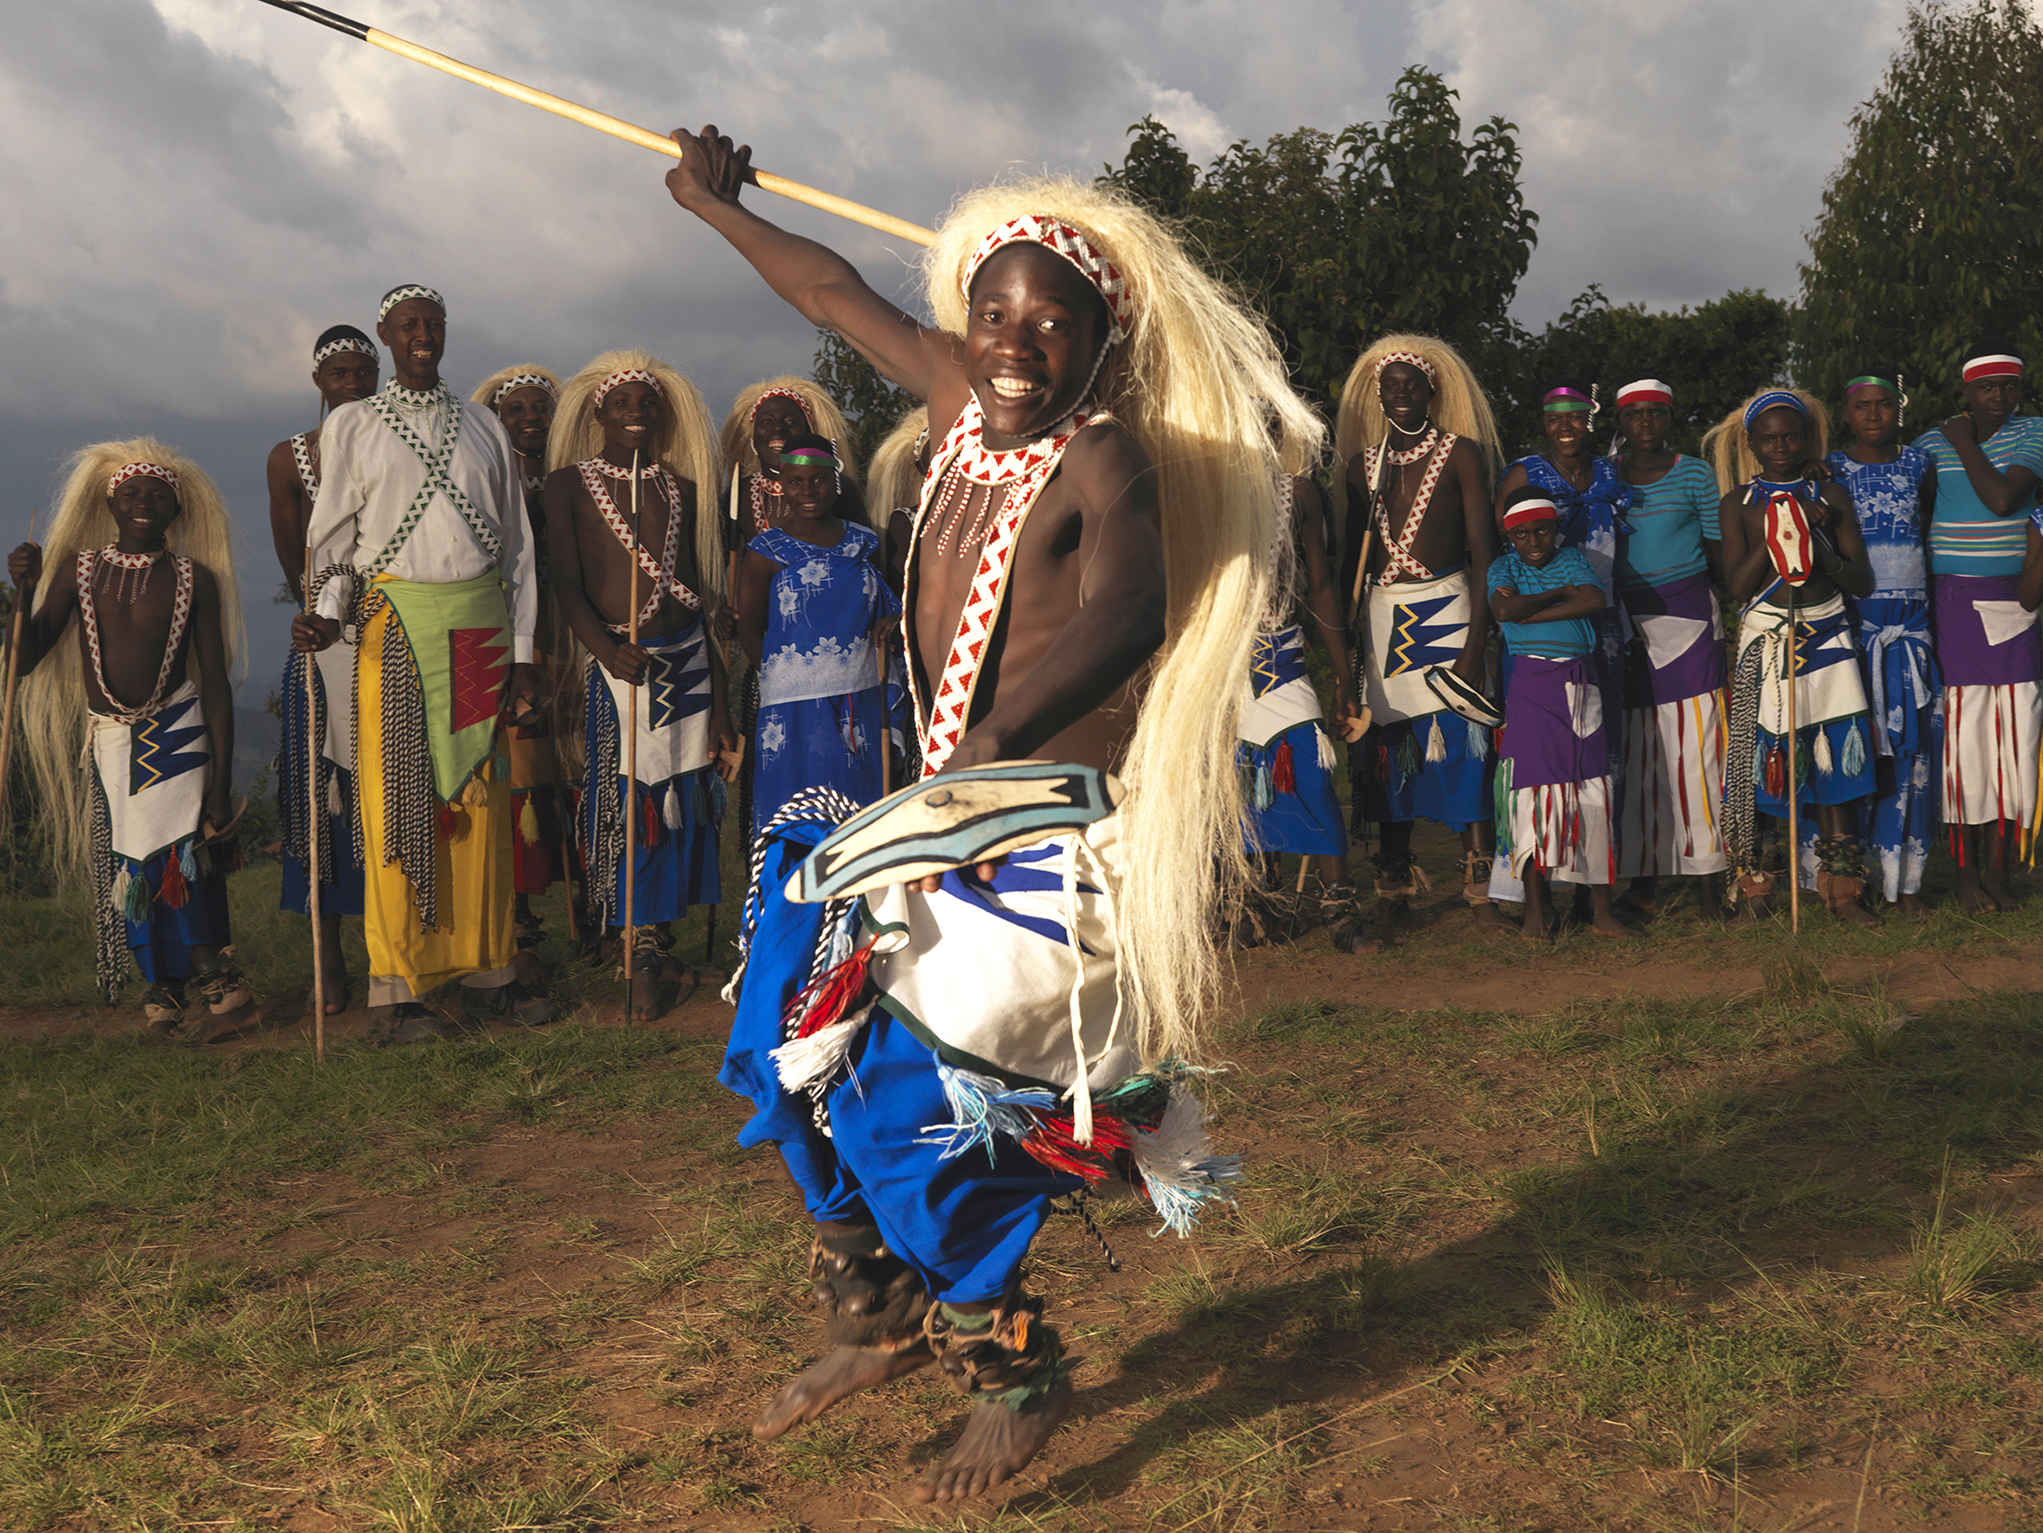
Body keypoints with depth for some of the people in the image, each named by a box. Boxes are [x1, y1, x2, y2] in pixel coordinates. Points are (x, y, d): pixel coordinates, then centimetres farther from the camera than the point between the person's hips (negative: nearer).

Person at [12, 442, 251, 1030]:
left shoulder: (194, 579, -1)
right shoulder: (78, 569, 2)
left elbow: (215, 680, -1)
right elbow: (26, 661, 0)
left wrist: (221, 782, -6)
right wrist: (25, 592, -17)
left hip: (178, 728, -2)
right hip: (108, 738, 2)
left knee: (181, 851, -16)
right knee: (128, 865, 2)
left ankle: (206, 962, 4)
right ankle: (162, 979, 19)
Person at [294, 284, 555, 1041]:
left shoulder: (483, 428, 14)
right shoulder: (352, 426, 8)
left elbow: (516, 546, 13)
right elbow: (333, 538, 5)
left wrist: (522, 656, 7)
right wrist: (325, 613, -14)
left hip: (479, 626, 3)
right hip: (395, 627, -3)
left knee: (481, 802, 4)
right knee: (399, 801, -4)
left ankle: (486, 974, 11)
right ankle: (394, 990, 0)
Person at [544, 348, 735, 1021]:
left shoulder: (679, 488, 12)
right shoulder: (569, 483, 1)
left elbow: (696, 594, 14)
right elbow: (566, 584, -7)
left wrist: (720, 705, 10)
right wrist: (605, 648, -26)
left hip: (687, 659, 4)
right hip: (619, 662, -4)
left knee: (680, 805, 6)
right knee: (625, 807, -4)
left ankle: (656, 947, 18)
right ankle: (639, 964, 5)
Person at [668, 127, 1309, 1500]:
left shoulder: (1103, 460, -16)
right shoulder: (960, 396, 6)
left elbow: (1125, 610, -36)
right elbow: (843, 295, 21)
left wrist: (1001, 741, -51)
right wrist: (720, 209, 35)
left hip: (1057, 833, -8)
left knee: (921, 1104, -9)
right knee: (813, 1050, 12)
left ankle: (1020, 1384, 14)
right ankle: (883, 1320, 33)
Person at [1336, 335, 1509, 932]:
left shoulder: (1461, 453, 1)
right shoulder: (1364, 462, 12)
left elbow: (1483, 551, -4)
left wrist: (1476, 641, -13)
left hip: (1446, 609, -4)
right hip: (1383, 615, 4)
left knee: (1461, 745, -9)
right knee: (1389, 750, 4)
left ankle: (1480, 888, -2)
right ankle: (1392, 886, 13)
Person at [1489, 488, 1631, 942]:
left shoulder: (1572, 559, 8)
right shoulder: (1503, 567, 4)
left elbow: (1594, 601, -12)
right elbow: (1504, 609, -17)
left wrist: (1529, 611, -13)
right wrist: (1559, 593, -8)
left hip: (1580, 684, 2)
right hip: (1531, 686, -2)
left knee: (1593, 793, 3)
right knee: (1533, 790, -3)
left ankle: (1601, 909, 11)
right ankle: (1535, 910, 9)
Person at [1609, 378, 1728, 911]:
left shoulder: (1696, 474, 6)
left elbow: (1719, 550, 8)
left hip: (1687, 616, -1)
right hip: (1626, 621, 1)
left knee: (1694, 744, -5)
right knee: (1635, 748, 0)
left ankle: (1708, 873, 0)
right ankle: (1643, 877, 5)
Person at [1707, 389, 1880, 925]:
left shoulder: (1830, 497, 6)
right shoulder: (1738, 504, 3)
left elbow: (1862, 583, 2)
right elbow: (1738, 585, -9)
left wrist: (1819, 545, -12)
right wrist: (1777, 533, -15)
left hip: (1826, 635, 1)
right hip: (1764, 639, -1)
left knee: (1837, 756, -3)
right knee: (1758, 756, -3)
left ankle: (1842, 891, 5)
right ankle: (1752, 887, 12)